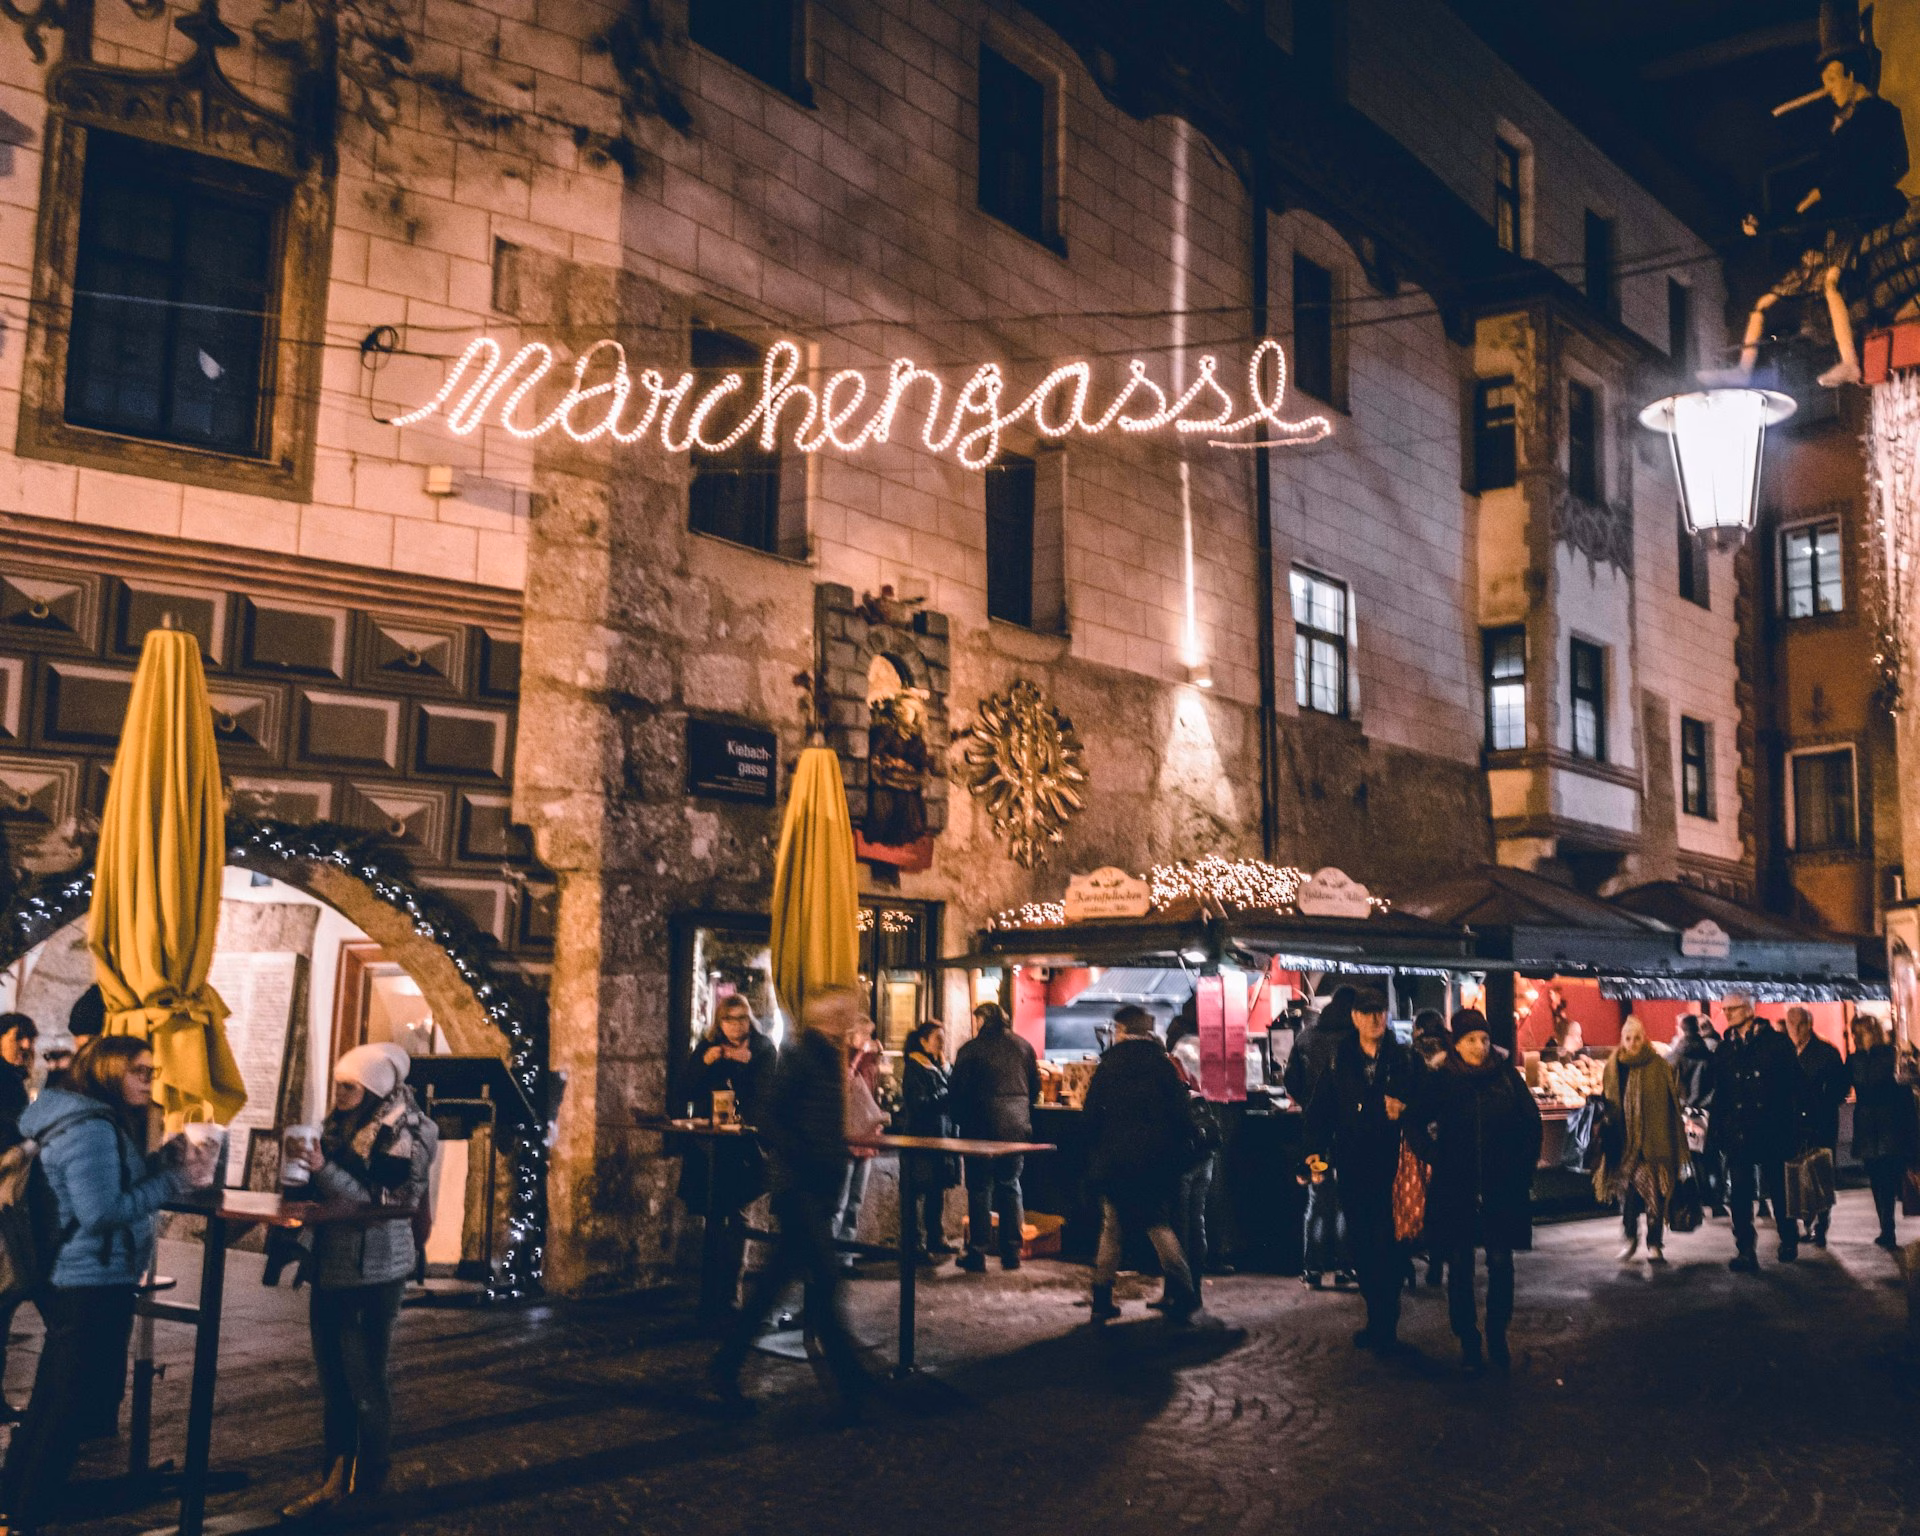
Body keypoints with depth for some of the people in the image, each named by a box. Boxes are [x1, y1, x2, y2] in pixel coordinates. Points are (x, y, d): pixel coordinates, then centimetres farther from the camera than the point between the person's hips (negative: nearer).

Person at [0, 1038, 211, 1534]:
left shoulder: (91, 1120, 12)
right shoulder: (92, 1129, -21)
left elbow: (114, 1178, 16)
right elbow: (102, 1212, -26)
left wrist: (166, 1157, 3)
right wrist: (178, 1179, -24)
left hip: (68, 1282, 11)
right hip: (93, 1287, -11)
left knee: (51, 1402, 19)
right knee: (75, 1408, -2)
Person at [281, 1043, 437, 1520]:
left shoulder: (398, 1136, -13)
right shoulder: (338, 1124, 10)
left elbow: (378, 1204, -21)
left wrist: (323, 1168, -27)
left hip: (373, 1272, -8)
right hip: (331, 1268, 8)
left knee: (365, 1381, 0)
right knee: (334, 1378, 12)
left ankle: (366, 1485, 12)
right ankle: (336, 1479, 20)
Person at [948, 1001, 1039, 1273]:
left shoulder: (972, 1049, -7)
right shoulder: (1023, 1047, 7)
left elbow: (957, 1090, -6)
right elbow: (1035, 1087, 12)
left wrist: (961, 1119, 8)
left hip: (983, 1128, -4)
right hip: (1018, 1128, 4)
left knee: (980, 1189, 2)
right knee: (1010, 1186, 13)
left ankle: (978, 1255, 2)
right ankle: (1012, 1253, 13)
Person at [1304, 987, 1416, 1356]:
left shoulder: (1403, 1059, 2)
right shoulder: (1340, 1060, 7)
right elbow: (1320, 1111, 5)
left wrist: (1405, 1108, -18)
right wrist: (1316, 1155, -3)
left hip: (1391, 1165, -3)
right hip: (1352, 1169, 3)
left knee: (1387, 1246, -6)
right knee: (1362, 1246, 9)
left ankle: (1385, 1328, 1)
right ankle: (1377, 1321, 21)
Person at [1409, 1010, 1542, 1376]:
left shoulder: (1507, 1077, 1)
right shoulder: (1440, 1081, 0)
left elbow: (1532, 1122, 9)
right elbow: (1415, 1123, 8)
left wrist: (1524, 1166, 4)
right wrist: (1434, 1156, -2)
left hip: (1502, 1190, 0)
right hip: (1455, 1190, 0)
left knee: (1501, 1263, 1)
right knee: (1460, 1267, 4)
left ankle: (1498, 1338, 18)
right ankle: (1468, 1343, 14)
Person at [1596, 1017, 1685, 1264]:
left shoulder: (1659, 1067, -1)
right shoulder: (1613, 1068, 7)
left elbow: (1672, 1104, -1)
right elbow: (1607, 1103, 12)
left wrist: (1675, 1141, -5)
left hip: (1653, 1140, -2)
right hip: (1624, 1142, 2)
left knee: (1655, 1193, -2)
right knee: (1626, 1191, 0)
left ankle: (1654, 1244, 10)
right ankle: (1631, 1238, 17)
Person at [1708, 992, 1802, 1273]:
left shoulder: (1776, 1042, -1)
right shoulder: (1725, 1050, 10)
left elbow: (1793, 1086, -3)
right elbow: (1719, 1096, 13)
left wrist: (1792, 1128, -10)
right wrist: (1715, 1133, 7)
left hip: (1771, 1131, -3)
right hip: (1737, 1133, 3)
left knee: (1778, 1191, 8)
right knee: (1739, 1194, -2)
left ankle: (1789, 1240, 29)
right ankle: (1745, 1251, 1)